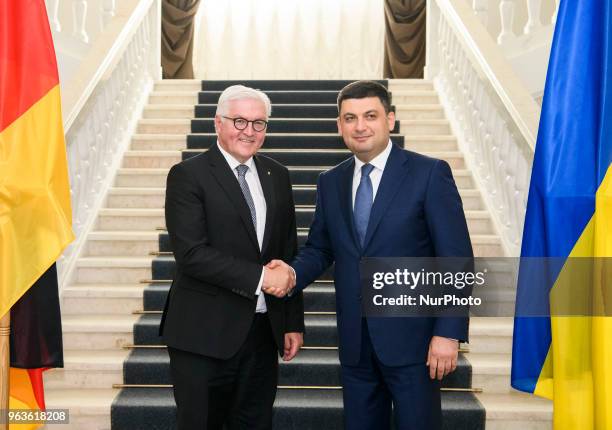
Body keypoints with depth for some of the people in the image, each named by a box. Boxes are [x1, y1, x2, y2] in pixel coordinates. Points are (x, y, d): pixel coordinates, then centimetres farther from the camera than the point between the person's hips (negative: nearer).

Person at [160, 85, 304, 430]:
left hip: (263, 331, 5)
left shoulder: (277, 176, 9)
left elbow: (289, 253, 11)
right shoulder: (188, 176, -8)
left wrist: (294, 322, 9)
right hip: (205, 335, -5)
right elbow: (192, 253, -18)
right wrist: (259, 277, -19)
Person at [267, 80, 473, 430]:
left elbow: (457, 259, -10)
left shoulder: (430, 173, -7)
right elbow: (320, 249, 12)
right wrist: (294, 273, -9)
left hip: (411, 337, -4)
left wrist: (449, 333, -15)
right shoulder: (330, 182, 8)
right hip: (355, 341, 5)